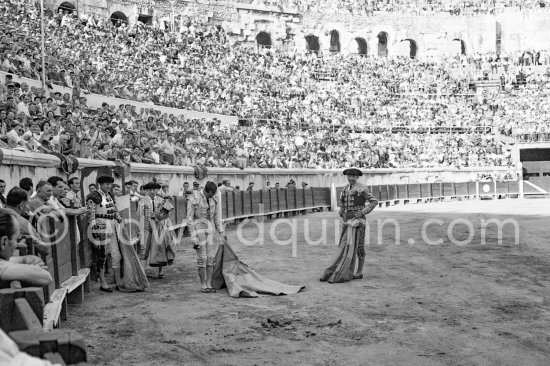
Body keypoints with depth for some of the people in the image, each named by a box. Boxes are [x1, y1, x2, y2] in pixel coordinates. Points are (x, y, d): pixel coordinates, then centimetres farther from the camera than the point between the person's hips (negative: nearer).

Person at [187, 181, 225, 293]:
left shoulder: (213, 199, 4)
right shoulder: (194, 199, -15)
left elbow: (216, 216, 15)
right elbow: (189, 218, -13)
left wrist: (221, 231, 13)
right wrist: (193, 237, -16)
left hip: (210, 229, 6)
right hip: (198, 229, -6)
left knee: (211, 257, 2)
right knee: (202, 258, -4)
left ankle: (209, 284, 9)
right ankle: (203, 285, 7)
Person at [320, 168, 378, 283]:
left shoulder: (362, 188, -10)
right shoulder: (346, 189, 12)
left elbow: (374, 202, -10)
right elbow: (342, 201, 27)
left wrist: (362, 212, -17)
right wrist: (342, 214, 11)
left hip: (358, 221, -7)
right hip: (348, 221, 7)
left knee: (358, 246, -2)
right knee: (345, 245, 5)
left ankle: (359, 272, 5)